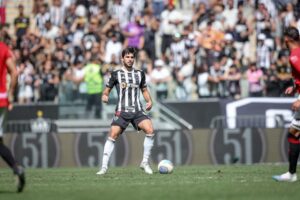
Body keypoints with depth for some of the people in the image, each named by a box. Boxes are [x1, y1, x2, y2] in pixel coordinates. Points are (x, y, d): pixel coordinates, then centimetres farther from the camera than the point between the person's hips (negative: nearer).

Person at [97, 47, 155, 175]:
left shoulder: (140, 74, 12)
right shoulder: (116, 74, 4)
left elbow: (144, 90, 23)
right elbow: (107, 89, 7)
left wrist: (149, 101, 4)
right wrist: (105, 96, -16)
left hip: (137, 111, 2)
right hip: (122, 111, -2)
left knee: (150, 130, -18)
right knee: (113, 135, -13)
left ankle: (145, 163, -6)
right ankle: (104, 167, -6)